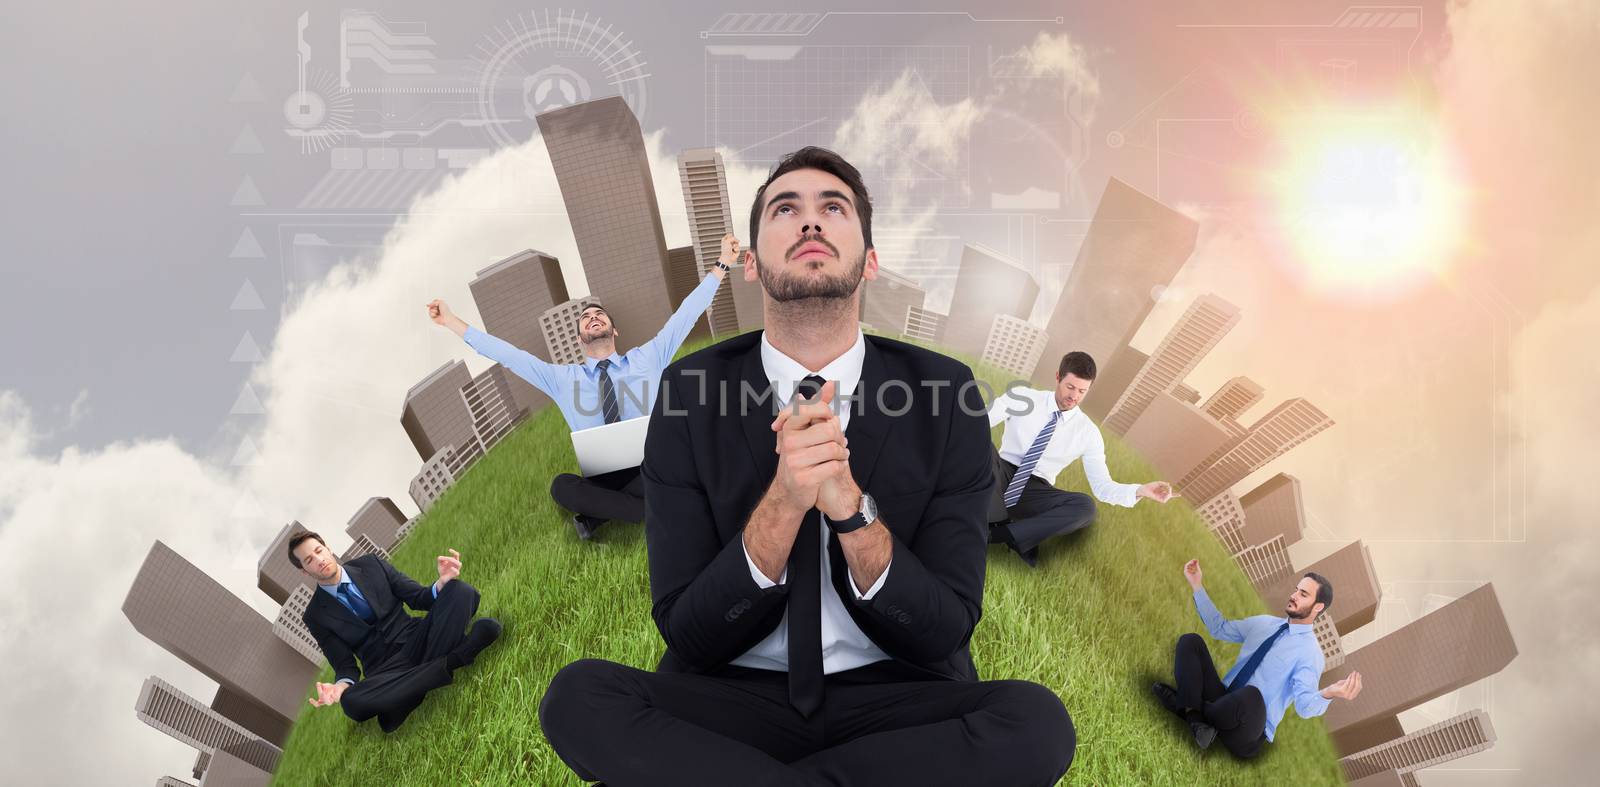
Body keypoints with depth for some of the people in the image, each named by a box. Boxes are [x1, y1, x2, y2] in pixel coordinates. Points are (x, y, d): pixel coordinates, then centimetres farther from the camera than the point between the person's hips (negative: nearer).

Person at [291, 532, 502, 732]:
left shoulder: (370, 564, 7)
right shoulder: (316, 616, 3)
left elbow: (418, 599, 5)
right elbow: (345, 666, 2)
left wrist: (443, 582, -18)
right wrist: (341, 686, -23)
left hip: (415, 639, 1)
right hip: (383, 669, -1)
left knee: (462, 590, -24)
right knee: (351, 702, -38)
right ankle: (450, 661, -31)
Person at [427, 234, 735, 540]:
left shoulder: (647, 358, 12)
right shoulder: (562, 378, 15)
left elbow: (685, 314, 11)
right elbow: (507, 355, 13)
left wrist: (721, 264, 8)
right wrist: (451, 321, 9)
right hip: (605, 479, 1)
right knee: (562, 486, -33)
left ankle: (599, 511, -23)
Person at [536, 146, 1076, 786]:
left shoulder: (944, 396, -7)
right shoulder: (690, 395, -6)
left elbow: (944, 631, -8)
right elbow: (688, 633, -9)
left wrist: (852, 507, -26)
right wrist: (781, 504, -27)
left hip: (892, 699, 1)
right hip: (734, 700, 0)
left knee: (1037, 722, -28)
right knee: (577, 696, -26)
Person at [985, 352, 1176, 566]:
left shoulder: (1088, 433, -2)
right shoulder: (1022, 397, -5)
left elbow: (1102, 487, -3)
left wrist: (1141, 490, -21)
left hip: (1033, 491, 1)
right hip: (999, 475, -1)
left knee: (1085, 506, -29)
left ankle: (997, 534, -33)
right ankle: (999, 519, -32)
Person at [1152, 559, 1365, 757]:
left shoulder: (1310, 652, -9)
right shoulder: (1264, 623, 13)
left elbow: (1304, 706, -22)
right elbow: (1219, 628, 21)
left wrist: (1329, 694, -45)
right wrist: (1197, 586, 15)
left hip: (1247, 728, -7)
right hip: (1223, 704, 7)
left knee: (1251, 695, -42)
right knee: (1190, 641, -6)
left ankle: (1189, 708, -14)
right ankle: (1196, 719, -24)